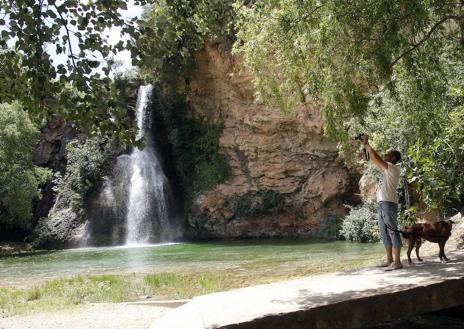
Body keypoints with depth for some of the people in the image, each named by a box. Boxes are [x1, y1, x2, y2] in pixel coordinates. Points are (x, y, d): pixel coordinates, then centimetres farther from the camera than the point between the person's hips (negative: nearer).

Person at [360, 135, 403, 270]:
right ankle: (389, 260, 17)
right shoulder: (386, 168, 20)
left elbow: (376, 158, -17)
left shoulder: (393, 168, -7)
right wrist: (366, 145, 16)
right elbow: (374, 159, 23)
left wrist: (367, 144, -7)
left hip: (389, 203, -10)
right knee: (384, 233, 11)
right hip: (382, 203, 10)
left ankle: (397, 262, -11)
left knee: (392, 231, -10)